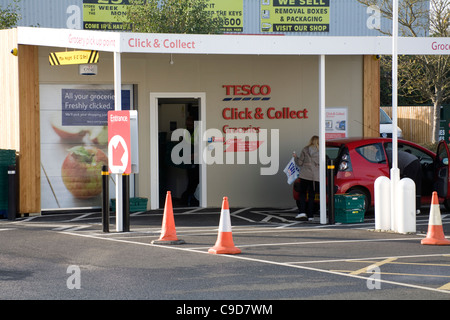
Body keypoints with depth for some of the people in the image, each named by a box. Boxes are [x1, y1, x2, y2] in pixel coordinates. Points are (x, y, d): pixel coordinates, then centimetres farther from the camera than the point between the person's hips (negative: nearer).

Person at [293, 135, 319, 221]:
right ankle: (310, 215, 6)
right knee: (311, 195, 7)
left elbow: (299, 163, 2)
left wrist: (295, 157, 20)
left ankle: (302, 212, -6)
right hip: (315, 176, 1)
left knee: (302, 193, 10)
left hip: (305, 175, -1)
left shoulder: (305, 150, 0)